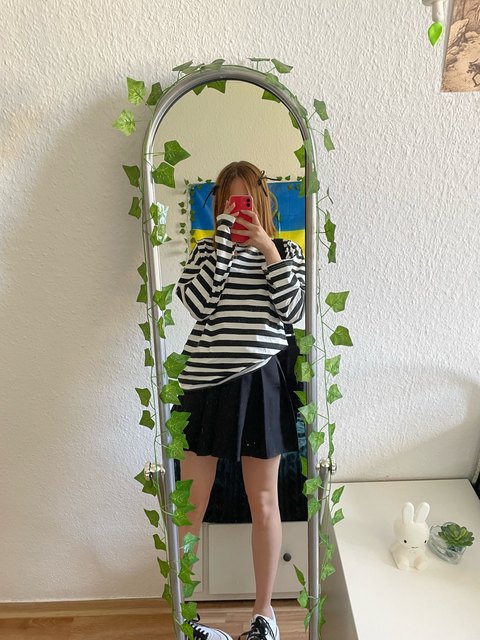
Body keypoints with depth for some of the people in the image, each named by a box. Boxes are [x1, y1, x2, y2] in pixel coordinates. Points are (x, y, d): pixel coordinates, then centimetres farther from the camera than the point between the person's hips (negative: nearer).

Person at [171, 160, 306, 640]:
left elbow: (293, 312, -6)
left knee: (263, 503, 11)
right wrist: (224, 240, -12)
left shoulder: (286, 251, 9)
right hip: (204, 383, 0)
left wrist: (269, 250, -11)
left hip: (259, 383, 0)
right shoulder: (206, 249, 8)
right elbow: (196, 301, -11)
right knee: (191, 507, 8)